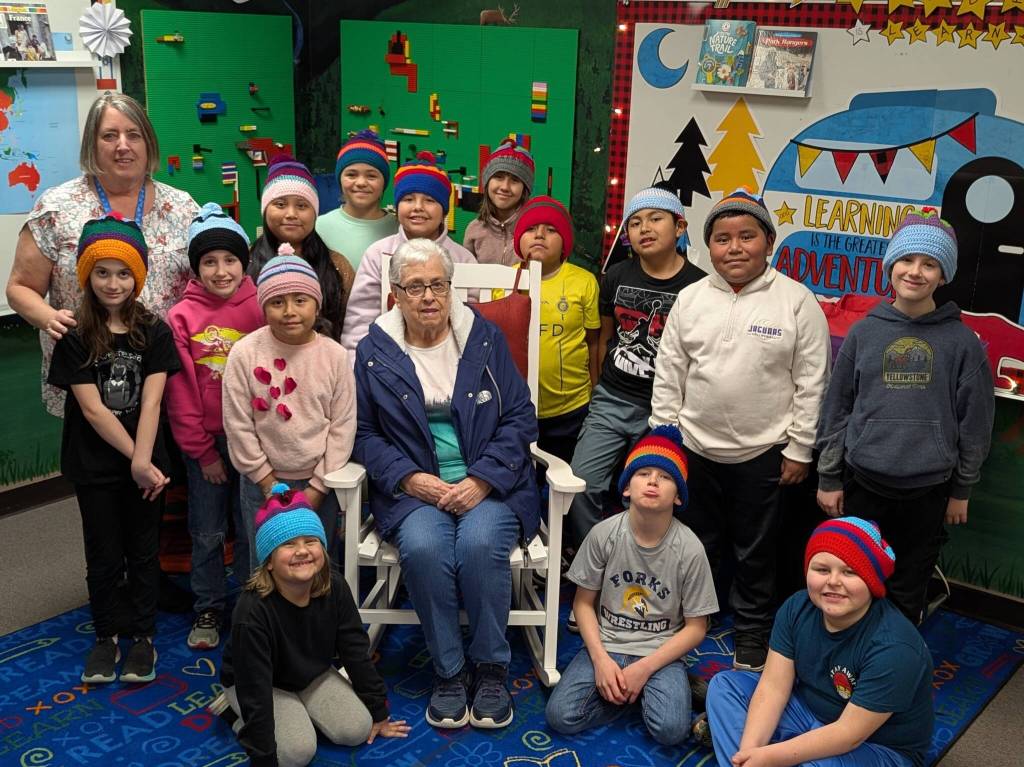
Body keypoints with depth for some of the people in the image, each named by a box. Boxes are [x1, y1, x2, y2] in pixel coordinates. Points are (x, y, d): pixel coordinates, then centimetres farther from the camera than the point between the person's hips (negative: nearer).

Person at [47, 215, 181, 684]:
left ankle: (143, 638, 26)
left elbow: (151, 403, -11)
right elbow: (91, 408, -11)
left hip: (145, 464, 1)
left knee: (143, 552, 11)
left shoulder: (154, 333, -3)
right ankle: (105, 638, 29)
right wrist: (134, 459, -15)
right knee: (104, 556, 10)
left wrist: (143, 462, -21)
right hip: (95, 466, -1)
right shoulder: (76, 338, -6)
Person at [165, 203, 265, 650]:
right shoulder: (181, 317, -5)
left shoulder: (259, 309, -5)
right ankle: (208, 608, 28)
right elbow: (180, 392, -4)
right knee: (207, 533, 11)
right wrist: (202, 451, -4)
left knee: (251, 529, 11)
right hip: (205, 443, 0)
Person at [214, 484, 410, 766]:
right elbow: (255, 692, -32)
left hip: (313, 675, 5)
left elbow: (356, 651, -9)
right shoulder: (252, 611, -37)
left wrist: (378, 713, 0)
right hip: (263, 685, -5)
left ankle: (298, 710, 14)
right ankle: (234, 711, 4)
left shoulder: (334, 588, -21)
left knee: (356, 731, -11)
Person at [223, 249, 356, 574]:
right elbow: (238, 426, -7)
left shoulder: (335, 355, -6)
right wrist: (269, 484, -6)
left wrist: (317, 488, -7)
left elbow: (343, 426, -4)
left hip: (320, 483, 1)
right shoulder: (245, 353, -9)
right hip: (263, 483, -1)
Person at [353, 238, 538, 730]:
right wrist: (411, 479, -11)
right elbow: (364, 431, 5)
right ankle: (448, 670, -10)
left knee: (480, 542, -31)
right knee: (423, 546, -31)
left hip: (489, 485, 0)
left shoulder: (485, 338, 6)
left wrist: (482, 480, -10)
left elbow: (519, 418, 3)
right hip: (414, 488, 0)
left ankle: (490, 668, -9)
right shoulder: (374, 351, 6)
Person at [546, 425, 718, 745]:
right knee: (560, 717, -19)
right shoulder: (604, 534, -10)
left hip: (661, 652, -1)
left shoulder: (690, 549, -12)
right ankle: (625, 688, 5)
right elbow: (583, 602, 0)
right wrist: (601, 659, -13)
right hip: (606, 644, 1)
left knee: (671, 730, -26)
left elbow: (696, 627, -5)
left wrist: (643, 668, -15)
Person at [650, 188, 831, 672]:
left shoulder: (797, 302, -9)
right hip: (697, 448, 3)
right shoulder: (690, 299, 0)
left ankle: (751, 639, 30)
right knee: (697, 546, 18)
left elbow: (811, 382, -7)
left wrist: (799, 450, -6)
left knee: (755, 554, 12)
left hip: (763, 454, -3)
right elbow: (669, 375, 5)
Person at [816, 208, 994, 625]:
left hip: (927, 490, -1)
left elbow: (974, 421, 2)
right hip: (863, 483, 1)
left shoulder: (961, 341, -4)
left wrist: (961, 490, 5)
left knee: (908, 590, 13)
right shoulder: (864, 332, -1)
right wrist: (828, 478, 5)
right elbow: (836, 408, 4)